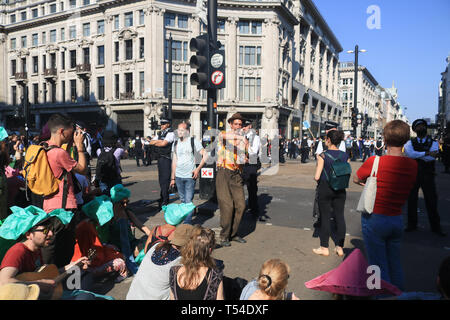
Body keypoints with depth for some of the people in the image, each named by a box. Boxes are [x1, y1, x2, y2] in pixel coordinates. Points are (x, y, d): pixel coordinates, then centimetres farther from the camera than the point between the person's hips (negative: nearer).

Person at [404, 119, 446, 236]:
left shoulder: (433, 142, 3)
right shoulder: (410, 142, 3)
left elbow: (432, 157, -15)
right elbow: (409, 153, -19)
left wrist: (416, 155, -15)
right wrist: (426, 153, -21)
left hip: (428, 175, 0)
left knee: (431, 200, 6)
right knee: (412, 199, 7)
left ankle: (435, 227, 22)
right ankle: (412, 224, 22)